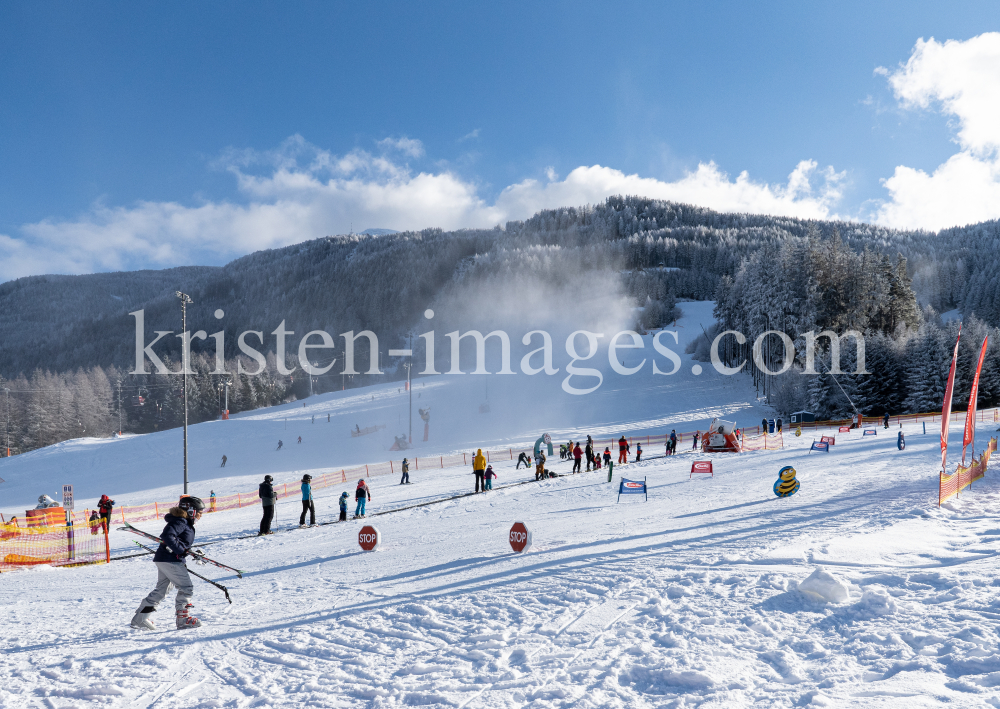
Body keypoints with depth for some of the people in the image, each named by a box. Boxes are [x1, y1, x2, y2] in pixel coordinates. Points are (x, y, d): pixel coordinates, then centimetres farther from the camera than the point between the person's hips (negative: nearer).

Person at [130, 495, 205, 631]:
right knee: (187, 588, -5)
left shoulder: (186, 523, 17)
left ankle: (139, 618, 22)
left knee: (161, 589, 16)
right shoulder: (180, 521, -15)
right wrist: (182, 550, -25)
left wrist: (193, 553, 15)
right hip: (170, 560, -11)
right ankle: (183, 618, 1)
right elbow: (167, 536, -28)